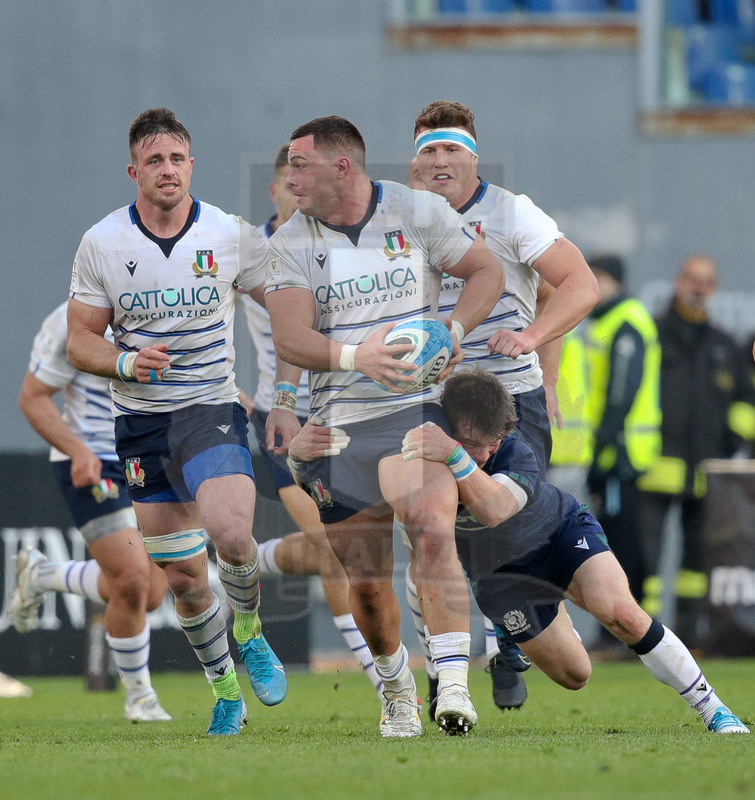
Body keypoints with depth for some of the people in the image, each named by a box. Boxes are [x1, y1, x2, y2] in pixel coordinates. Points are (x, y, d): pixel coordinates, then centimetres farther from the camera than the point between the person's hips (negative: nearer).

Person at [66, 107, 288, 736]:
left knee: (230, 534, -27)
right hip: (140, 421, 2)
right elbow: (81, 341, 2)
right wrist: (127, 362, -18)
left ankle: (250, 634, 3)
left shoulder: (233, 236, -4)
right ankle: (226, 690, 25)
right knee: (183, 577, 5)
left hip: (212, 408, -2)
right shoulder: (101, 244, -3)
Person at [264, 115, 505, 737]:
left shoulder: (418, 212, 0)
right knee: (365, 579, 5)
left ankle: (454, 686, -29)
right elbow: (289, 337, -11)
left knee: (432, 532, -24)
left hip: (422, 406, -2)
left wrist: (453, 329, -9)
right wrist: (355, 355, -29)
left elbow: (487, 271, 9)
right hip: (341, 421, 2)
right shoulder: (290, 244, 1)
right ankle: (396, 686, 31)